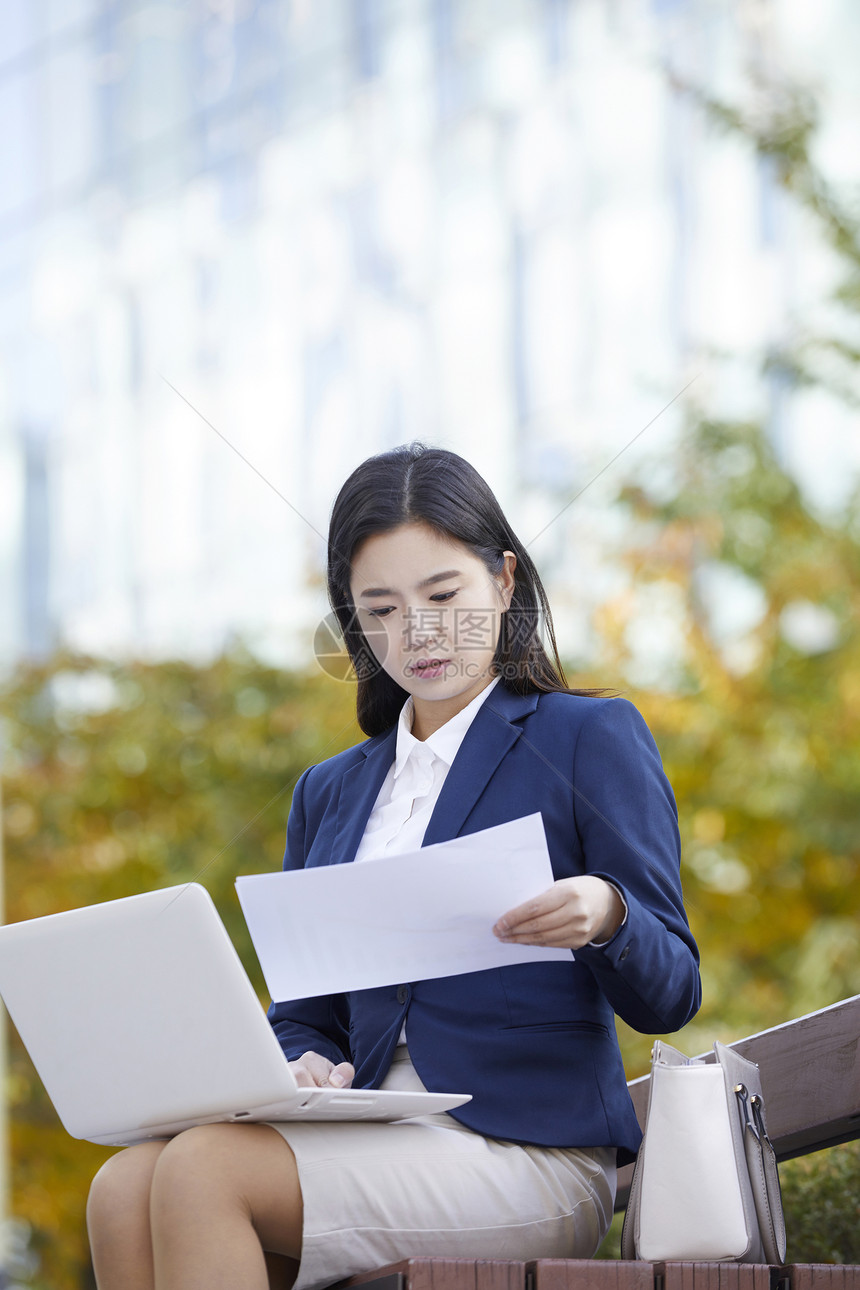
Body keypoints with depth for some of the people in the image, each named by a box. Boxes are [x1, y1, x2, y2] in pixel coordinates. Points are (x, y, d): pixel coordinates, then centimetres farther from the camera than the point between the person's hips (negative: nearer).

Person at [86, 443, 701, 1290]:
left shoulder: (594, 738, 5)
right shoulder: (329, 793, 22)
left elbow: (668, 997, 0)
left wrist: (607, 917, -24)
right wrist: (302, 1065, -3)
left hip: (526, 1152, -5)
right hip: (371, 1143, 5)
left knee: (202, 1169, -27)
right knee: (124, 1187, -24)